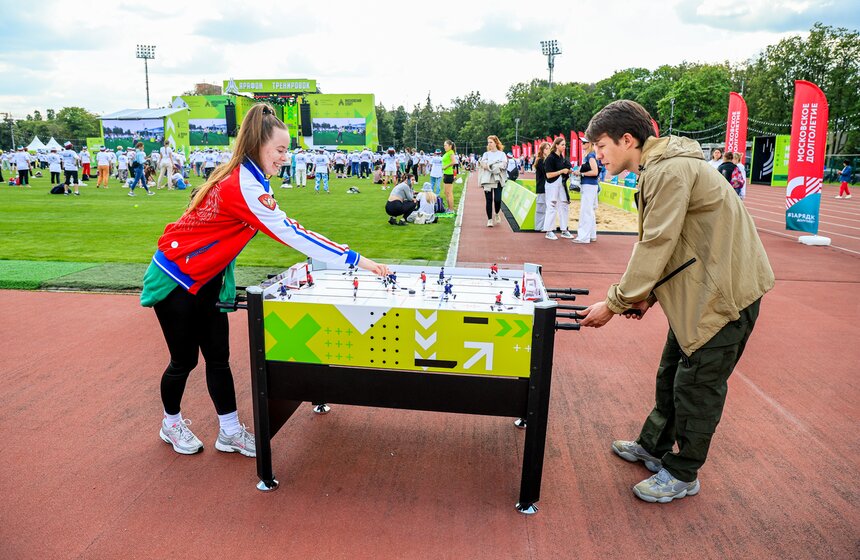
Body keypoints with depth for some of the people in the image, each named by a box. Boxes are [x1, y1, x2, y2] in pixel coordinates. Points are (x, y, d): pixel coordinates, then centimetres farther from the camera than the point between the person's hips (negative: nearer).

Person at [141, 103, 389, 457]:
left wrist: (334, 246, -1)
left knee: (218, 357, 10)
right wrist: (355, 260, -30)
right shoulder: (241, 187, -29)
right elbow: (290, 234, -31)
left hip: (207, 280, 8)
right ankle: (171, 424, 33)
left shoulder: (244, 179, 1)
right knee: (185, 359, 8)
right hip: (176, 279, -8)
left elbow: (284, 227, 6)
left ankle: (230, 433, 19)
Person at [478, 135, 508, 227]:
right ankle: (489, 219, 5)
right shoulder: (486, 154, 14)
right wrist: (496, 165, -13)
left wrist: (489, 165, -10)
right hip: (487, 179, 2)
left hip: (498, 180, -1)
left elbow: (504, 165, -7)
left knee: (497, 199, -10)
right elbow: (483, 164, -3)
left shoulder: (502, 154, 9)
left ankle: (497, 214, 19)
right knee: (488, 200, -2)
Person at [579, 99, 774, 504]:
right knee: (671, 374, 19)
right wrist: (649, 295, 3)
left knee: (697, 385, 2)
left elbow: (656, 245, -25)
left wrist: (614, 303, -18)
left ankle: (682, 474, 19)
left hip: (725, 291, -10)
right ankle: (654, 447, 36)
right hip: (698, 290, 10)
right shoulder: (657, 169, 10)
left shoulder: (670, 171, -22)